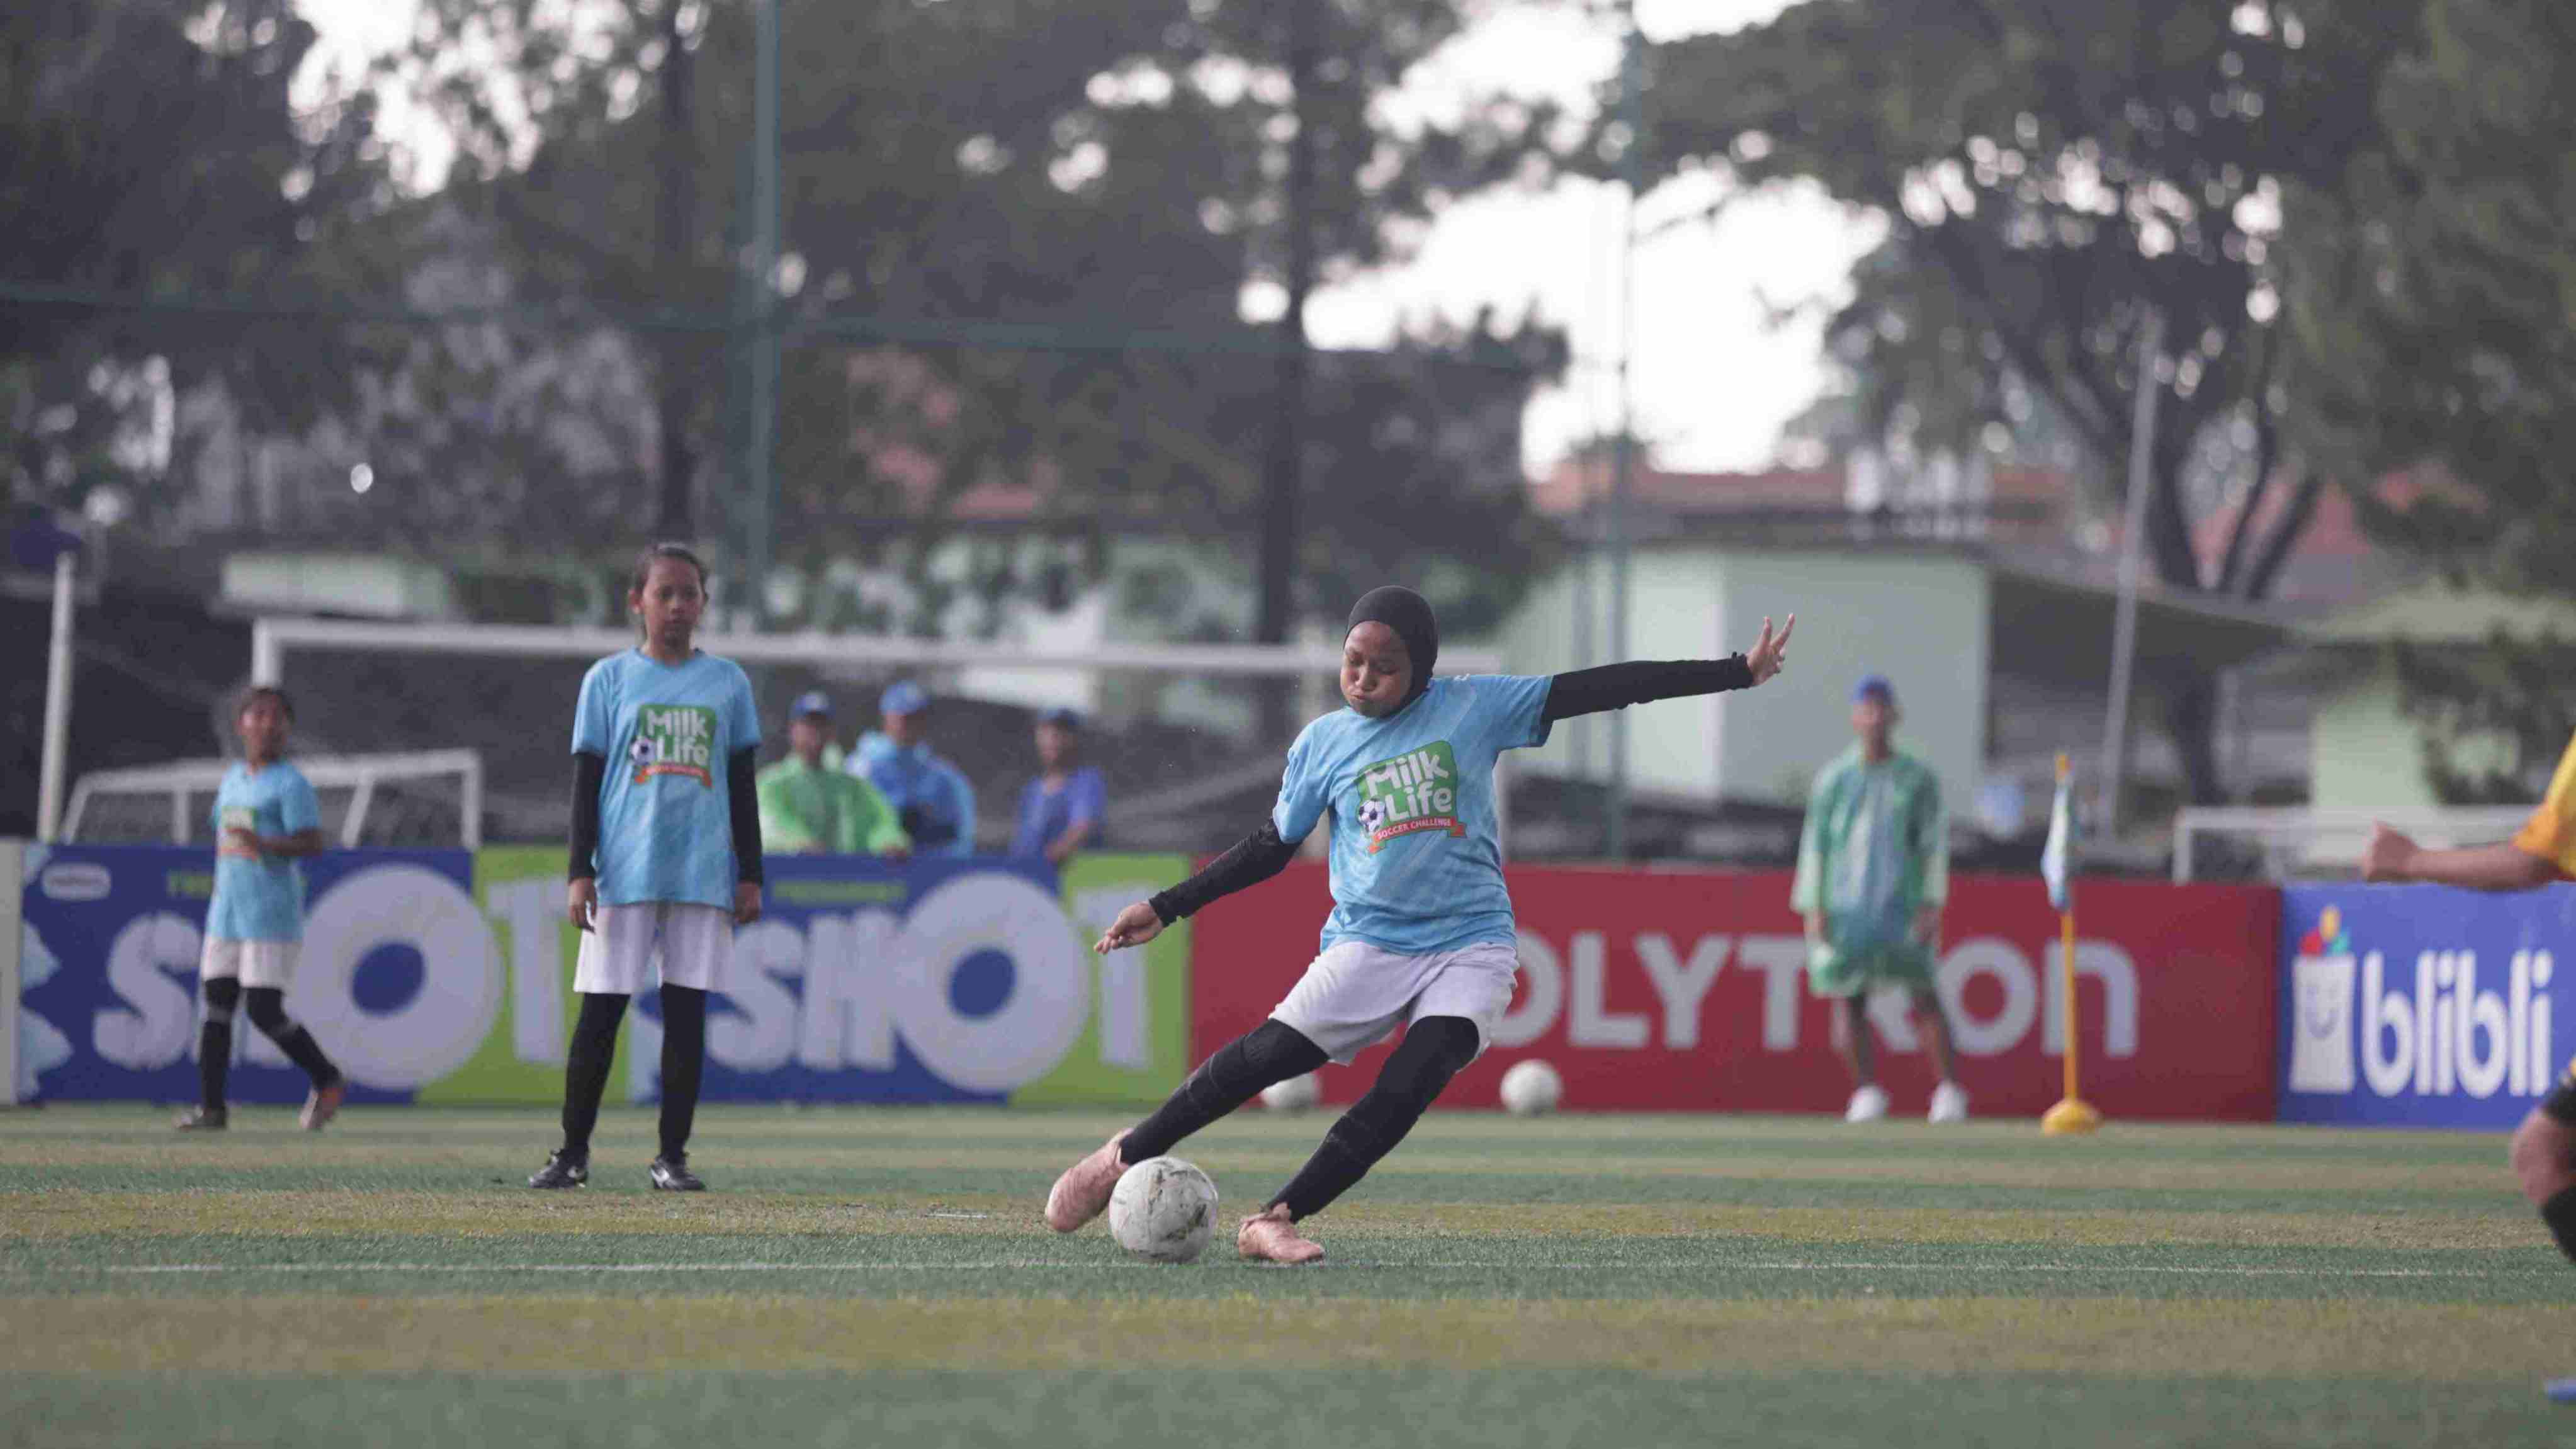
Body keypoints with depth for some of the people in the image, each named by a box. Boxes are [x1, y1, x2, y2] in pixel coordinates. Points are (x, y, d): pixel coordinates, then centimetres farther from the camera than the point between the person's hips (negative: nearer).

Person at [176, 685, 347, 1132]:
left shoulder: (291, 784, -8)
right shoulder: (232, 780, 15)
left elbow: (313, 843, -17)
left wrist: (263, 844, -31)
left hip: (272, 915, -7)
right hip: (226, 913, 7)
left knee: (264, 1010, -10)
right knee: (216, 1006, 2)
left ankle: (328, 1080, 10)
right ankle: (211, 1107, 5)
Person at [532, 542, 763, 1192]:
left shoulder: (727, 682, 10)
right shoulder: (609, 679, 5)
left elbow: (742, 785, 12)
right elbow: (587, 779, 4)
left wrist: (750, 875, 6)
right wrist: (580, 873, -4)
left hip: (704, 871, 2)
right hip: (625, 869, -1)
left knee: (687, 1010, 2)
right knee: (601, 1009, -2)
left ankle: (673, 1156, 6)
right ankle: (573, 1152, 5)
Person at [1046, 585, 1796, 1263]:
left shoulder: (1474, 707, 2)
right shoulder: (1321, 744, 6)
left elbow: (1597, 689, -2)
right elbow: (1270, 848, 16)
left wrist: (1738, 671, -4)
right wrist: (1164, 909, 14)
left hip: (1471, 946, 0)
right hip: (1368, 945, 0)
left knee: (1406, 1090, -21)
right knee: (1268, 1055, -14)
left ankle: (1276, 1218, -15)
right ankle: (1124, 1157, 1)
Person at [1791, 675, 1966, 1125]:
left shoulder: (1918, 778, 6)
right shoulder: (1834, 779, 8)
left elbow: (1935, 844, 4)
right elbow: (1815, 844, 7)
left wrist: (1931, 903, -5)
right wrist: (1813, 908, 0)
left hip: (1902, 905, -2)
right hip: (1846, 907, 2)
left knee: (1923, 996, -11)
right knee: (1848, 1003, 0)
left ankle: (1950, 1090, -12)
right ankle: (1867, 1093, 8)